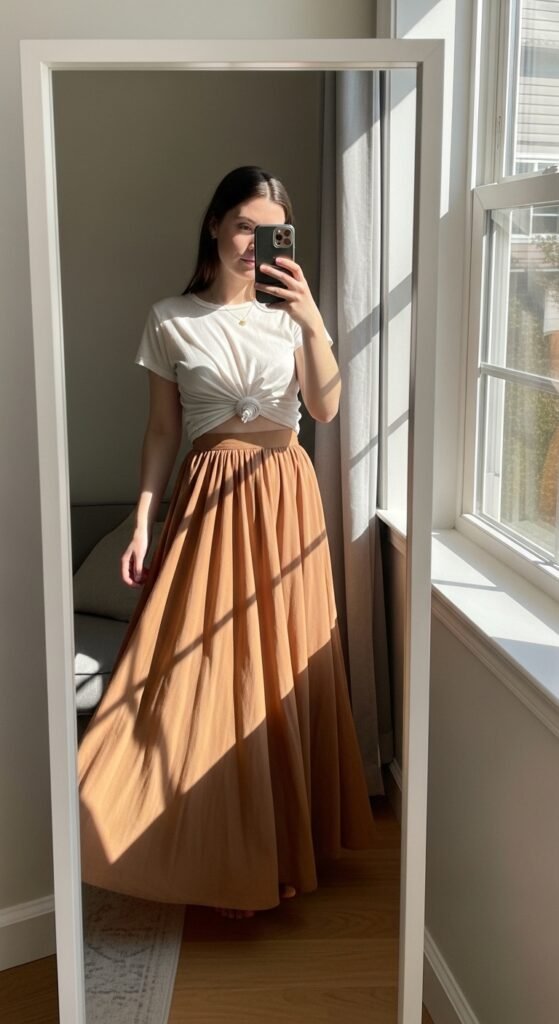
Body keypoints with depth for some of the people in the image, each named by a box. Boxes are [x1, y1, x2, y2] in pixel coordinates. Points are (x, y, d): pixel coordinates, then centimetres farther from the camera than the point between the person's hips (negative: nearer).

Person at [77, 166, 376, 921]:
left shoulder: (290, 312, 5)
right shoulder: (171, 320, 0)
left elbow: (326, 408, -6)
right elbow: (162, 430, 2)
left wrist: (314, 323, -19)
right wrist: (143, 521, -3)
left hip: (286, 496, 2)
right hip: (212, 499, -1)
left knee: (286, 669, 6)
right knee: (210, 674, -1)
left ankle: (287, 840, 23)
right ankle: (229, 858, 14)